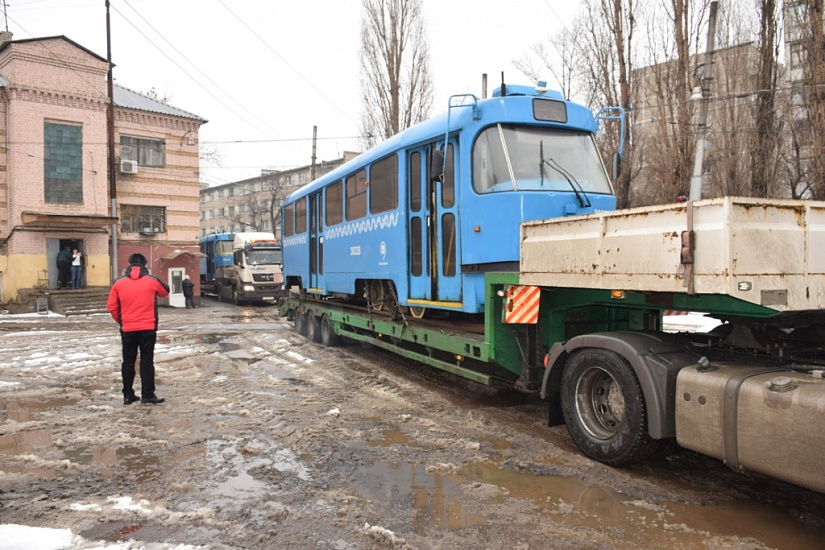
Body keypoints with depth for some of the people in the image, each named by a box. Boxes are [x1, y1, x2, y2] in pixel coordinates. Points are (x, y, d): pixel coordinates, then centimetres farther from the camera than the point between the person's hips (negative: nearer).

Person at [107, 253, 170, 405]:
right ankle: (147, 394, 1)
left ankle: (128, 395, 15)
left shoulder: (119, 283, 0)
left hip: (127, 329, 2)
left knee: (128, 361, 12)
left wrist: (120, 321, 17)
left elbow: (111, 307, 3)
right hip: (148, 328, -2)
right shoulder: (152, 281, -3)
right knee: (147, 361, 3)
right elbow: (165, 291, 16)